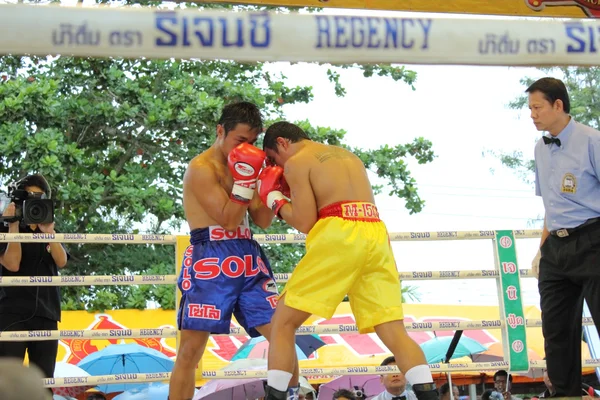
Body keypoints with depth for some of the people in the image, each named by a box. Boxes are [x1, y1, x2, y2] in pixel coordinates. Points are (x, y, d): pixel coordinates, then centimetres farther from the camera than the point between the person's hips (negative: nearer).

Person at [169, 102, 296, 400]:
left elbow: (262, 221, 15)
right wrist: (245, 179, -17)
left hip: (247, 260, 7)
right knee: (190, 350, -5)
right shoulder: (201, 168, -7)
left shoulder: (241, 166, 16)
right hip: (209, 262, -7)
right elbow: (227, 218, -14)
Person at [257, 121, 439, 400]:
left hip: (339, 236, -6)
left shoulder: (296, 163, 9)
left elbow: (305, 222, 1)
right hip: (376, 237, 6)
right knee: (394, 332, -1)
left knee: (283, 323, 5)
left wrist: (275, 199, 17)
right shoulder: (349, 156, 31)